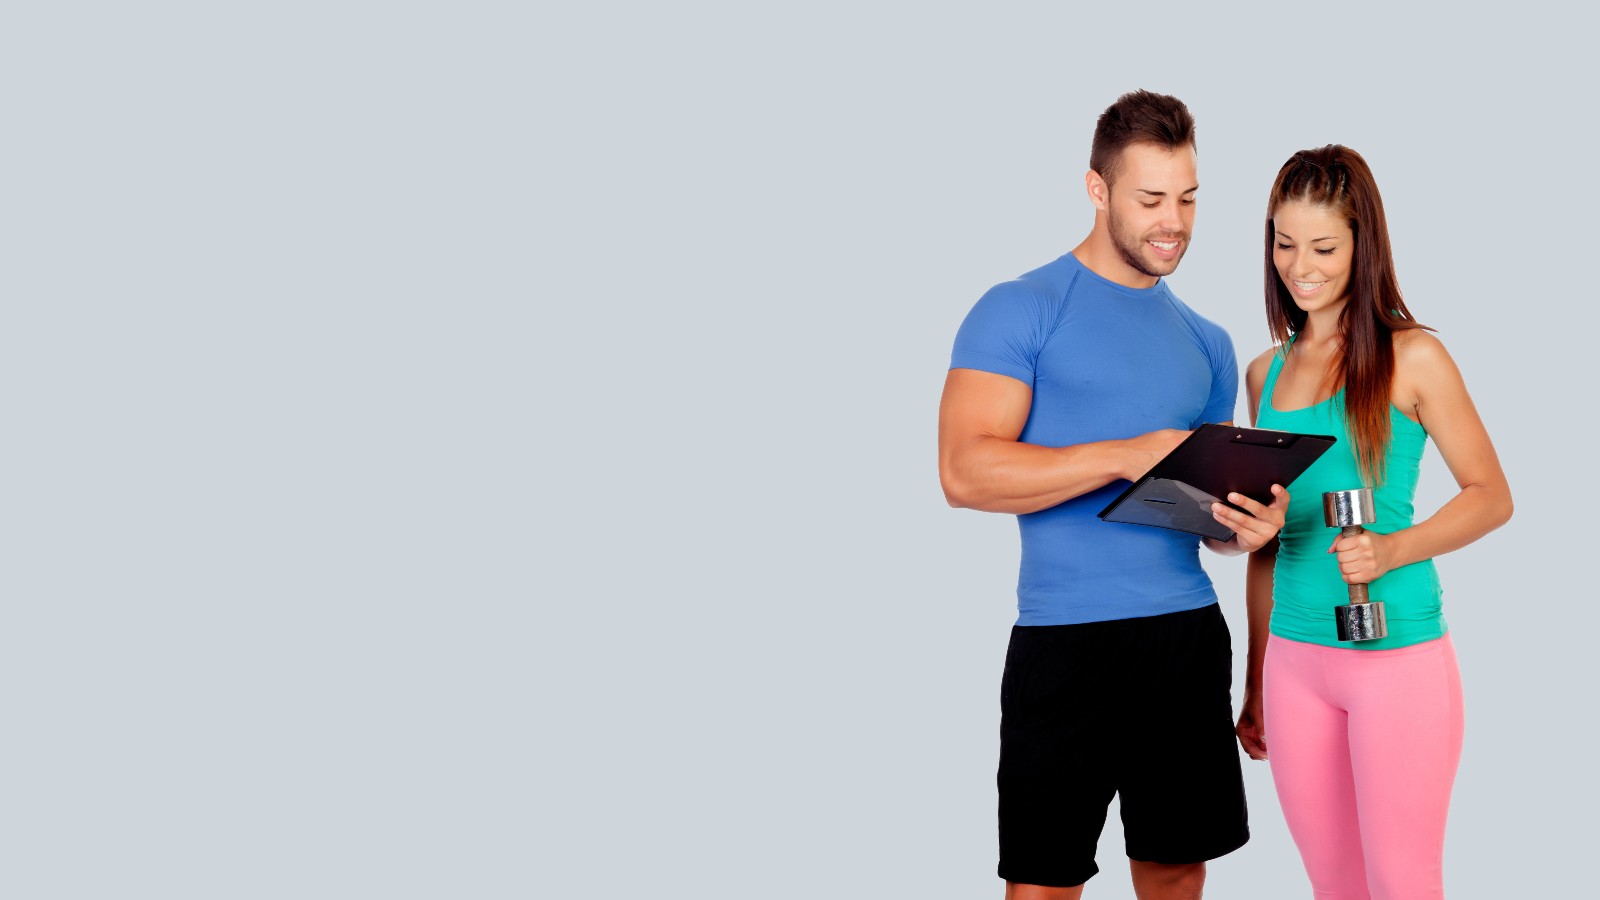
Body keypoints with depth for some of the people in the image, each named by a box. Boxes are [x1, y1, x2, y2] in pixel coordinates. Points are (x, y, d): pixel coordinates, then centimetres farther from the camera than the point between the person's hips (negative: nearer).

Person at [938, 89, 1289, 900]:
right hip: (1065, 642, -5)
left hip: (1189, 635, 6)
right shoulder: (1019, 312, -4)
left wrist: (1247, 524, -4)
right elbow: (965, 473, -15)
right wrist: (1126, 456, -22)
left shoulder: (1206, 343, 15)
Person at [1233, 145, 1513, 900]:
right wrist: (1255, 681, 18)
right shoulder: (1266, 372, 11)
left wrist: (1392, 550, -19)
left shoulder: (1411, 358, -4)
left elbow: (1491, 495, -2)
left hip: (1398, 658, -5)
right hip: (1294, 659, 5)